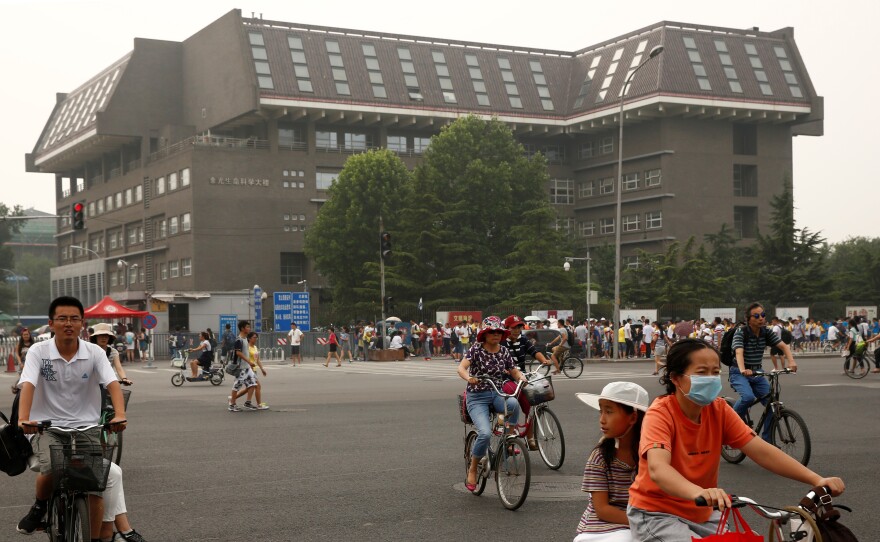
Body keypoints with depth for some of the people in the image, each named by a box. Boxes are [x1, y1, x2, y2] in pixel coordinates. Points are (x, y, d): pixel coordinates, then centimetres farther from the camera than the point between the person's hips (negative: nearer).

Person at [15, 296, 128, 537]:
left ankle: (94, 537, 8)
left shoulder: (95, 353, -2)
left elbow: (112, 384, -15)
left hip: (86, 427, 1)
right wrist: (23, 418, -37)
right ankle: (40, 506, 6)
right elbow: (27, 385, -18)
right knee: (50, 470, -28)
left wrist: (120, 415, -34)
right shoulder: (38, 352, -5)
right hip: (47, 426, -1)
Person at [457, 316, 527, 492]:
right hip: (477, 397, -3)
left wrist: (521, 377, -13)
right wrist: (468, 377, -41)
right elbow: (461, 368, -19)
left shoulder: (504, 352, 5)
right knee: (485, 433, -25)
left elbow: (514, 371, 11)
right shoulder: (476, 349, -8)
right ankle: (472, 470, -1)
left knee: (513, 403, -33)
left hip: (498, 394, 4)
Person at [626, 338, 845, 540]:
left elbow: (761, 450, -13)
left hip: (701, 514, 6)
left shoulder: (719, 410, -6)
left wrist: (817, 480, -25)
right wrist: (699, 493, -57)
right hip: (656, 513, -6)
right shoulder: (660, 413, -21)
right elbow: (657, 468, -38)